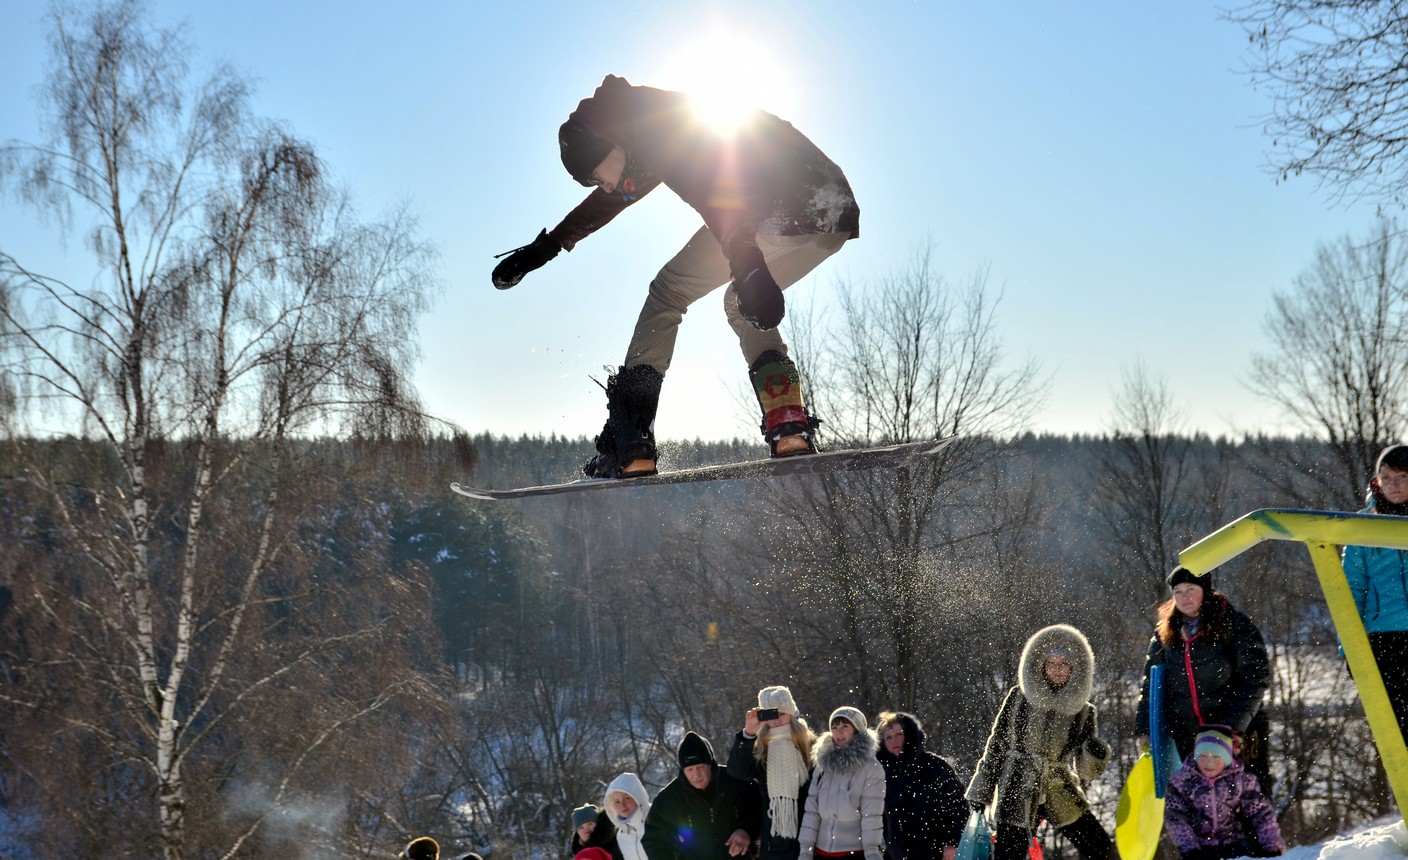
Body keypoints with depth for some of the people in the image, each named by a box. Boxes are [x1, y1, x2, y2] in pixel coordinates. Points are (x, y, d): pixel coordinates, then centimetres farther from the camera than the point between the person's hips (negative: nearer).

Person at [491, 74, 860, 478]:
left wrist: (746, 267, -35)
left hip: (788, 211, -10)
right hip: (836, 220, 10)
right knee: (742, 305, 28)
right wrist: (548, 245, 49)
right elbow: (607, 201, 43)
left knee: (669, 291, 3)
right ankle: (789, 425, 8)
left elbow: (711, 193, -22)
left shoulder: (664, 127, -3)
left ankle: (628, 450, -3)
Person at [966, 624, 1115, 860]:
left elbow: (1086, 770, 4)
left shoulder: (1083, 711, 4)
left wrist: (1097, 754, -19)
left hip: (1061, 796, 2)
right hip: (1016, 795, -2)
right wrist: (981, 794, 4)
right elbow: (996, 745, 5)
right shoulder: (1018, 698, -1)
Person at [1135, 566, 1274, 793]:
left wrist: (1235, 726, -17)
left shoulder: (1233, 624, -3)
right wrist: (1145, 728, 2)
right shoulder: (1165, 634, 11)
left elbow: (1256, 676, -8)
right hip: (1187, 738, 4)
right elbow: (1150, 682, 14)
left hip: (1238, 734, -4)